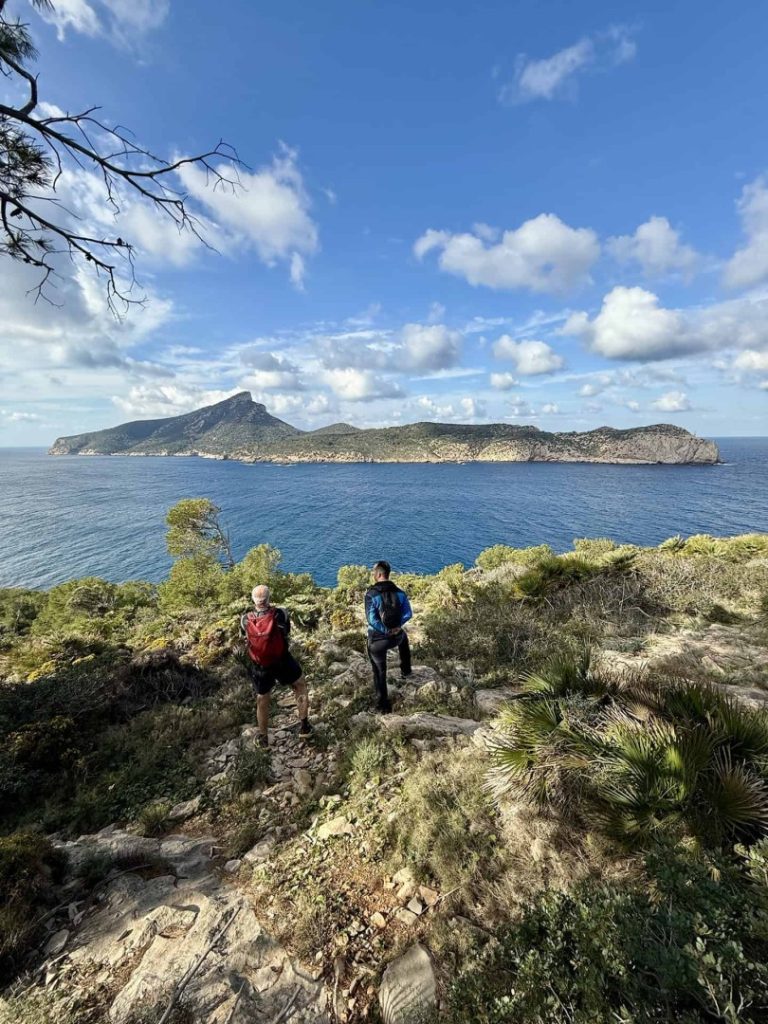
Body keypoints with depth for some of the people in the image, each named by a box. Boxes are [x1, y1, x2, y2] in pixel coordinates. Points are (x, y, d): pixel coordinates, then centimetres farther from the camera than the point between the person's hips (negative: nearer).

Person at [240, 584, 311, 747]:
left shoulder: (245, 620, -12)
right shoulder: (279, 614, -19)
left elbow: (244, 638, 7)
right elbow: (287, 633, -3)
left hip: (260, 667, 2)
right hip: (282, 662, -2)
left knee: (262, 701, 21)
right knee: (300, 685, 22)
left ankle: (263, 738, 37)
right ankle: (304, 725, 24)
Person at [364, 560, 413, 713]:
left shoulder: (371, 594, -18)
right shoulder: (399, 592, -4)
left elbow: (371, 619, -23)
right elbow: (408, 614, -5)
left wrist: (386, 631, -14)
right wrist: (397, 626, -10)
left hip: (377, 639, -4)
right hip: (396, 637, 4)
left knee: (379, 672, 15)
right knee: (403, 637, 40)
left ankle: (384, 704, 21)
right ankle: (406, 670, 49)